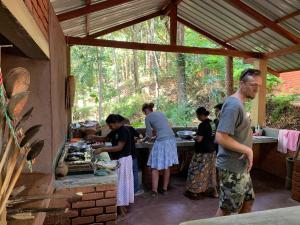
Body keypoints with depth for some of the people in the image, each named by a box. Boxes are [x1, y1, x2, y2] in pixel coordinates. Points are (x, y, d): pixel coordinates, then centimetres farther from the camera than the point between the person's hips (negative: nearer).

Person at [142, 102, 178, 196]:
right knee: (167, 166, 16)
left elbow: (149, 135, 4)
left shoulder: (148, 118, -1)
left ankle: (154, 190, 7)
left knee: (155, 167, 6)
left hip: (161, 142, -7)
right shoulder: (160, 113, 19)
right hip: (171, 140, 7)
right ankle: (165, 188, 26)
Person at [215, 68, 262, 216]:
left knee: (248, 201, 23)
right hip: (232, 168, -10)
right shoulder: (233, 105, -22)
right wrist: (248, 150, -19)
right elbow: (221, 138, -29)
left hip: (241, 166, 10)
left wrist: (248, 133, 2)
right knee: (226, 208, 7)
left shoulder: (239, 104, 9)